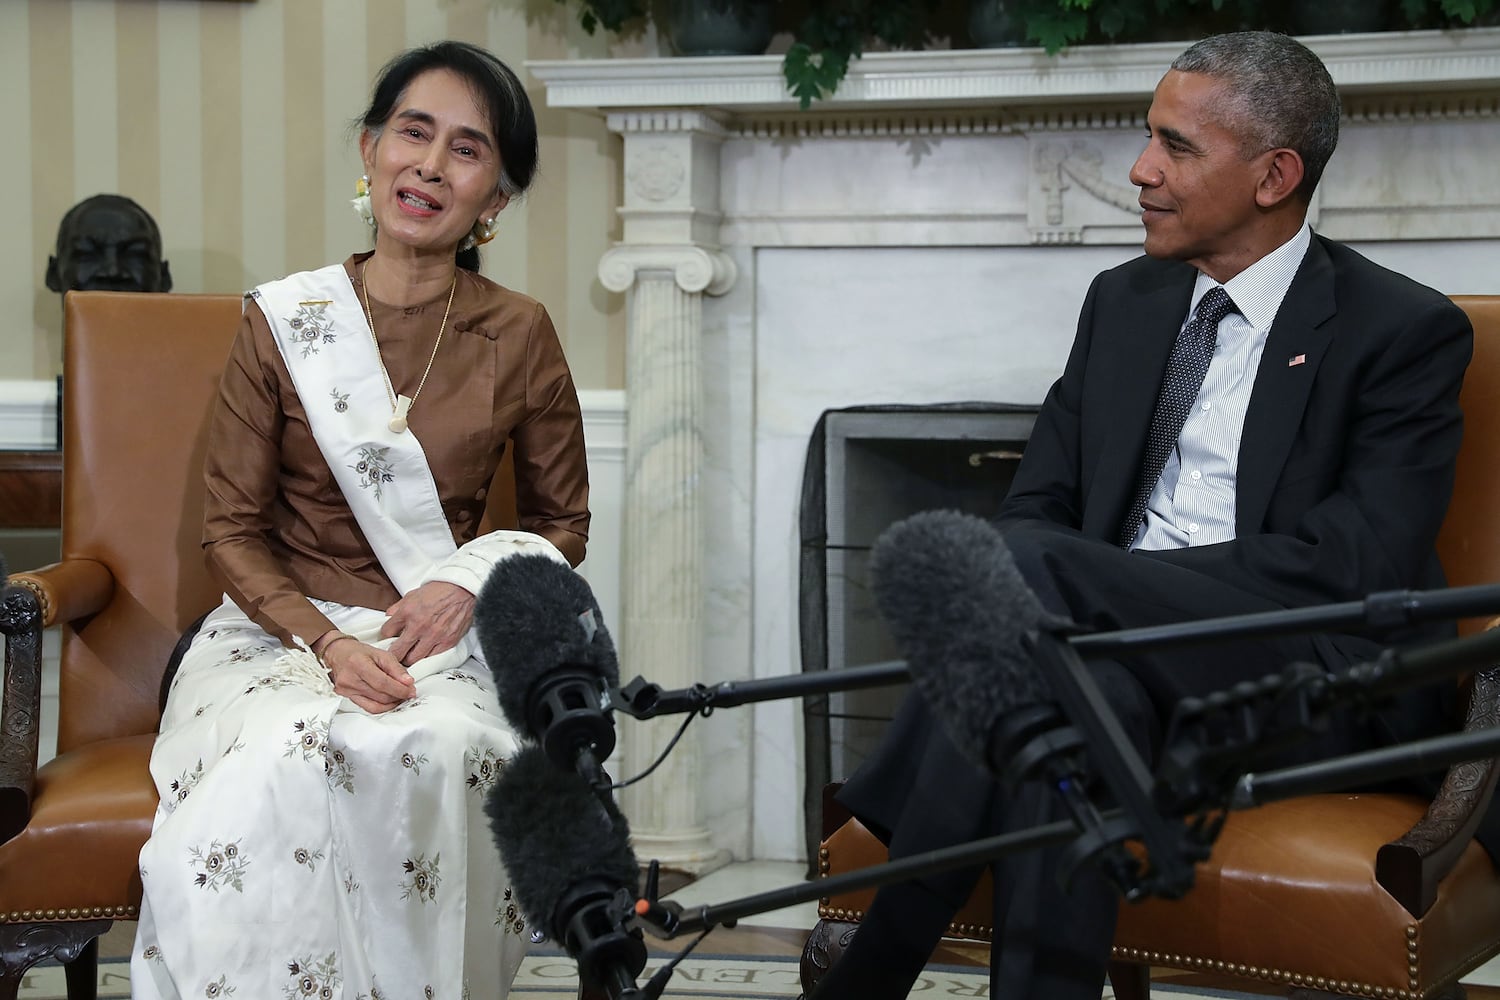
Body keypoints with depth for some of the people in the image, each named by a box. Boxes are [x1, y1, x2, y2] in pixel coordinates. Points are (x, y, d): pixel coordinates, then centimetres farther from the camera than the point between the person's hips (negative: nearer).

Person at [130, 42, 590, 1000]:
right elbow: (232, 530, 3)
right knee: (282, 767, -34)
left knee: (436, 753, -35)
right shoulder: (283, 321, 0)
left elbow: (562, 524, 13)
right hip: (283, 626, 0)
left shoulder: (519, 335, 3)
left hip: (441, 638, 0)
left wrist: (471, 581, -8)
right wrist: (326, 642, -14)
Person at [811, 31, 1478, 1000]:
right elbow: (1036, 505, 13)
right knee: (1083, 692, -35)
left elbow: (1358, 563, -12)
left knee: (1027, 565, -29)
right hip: (1131, 656, 5)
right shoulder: (1123, 301, 18)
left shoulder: (1407, 330, -1)